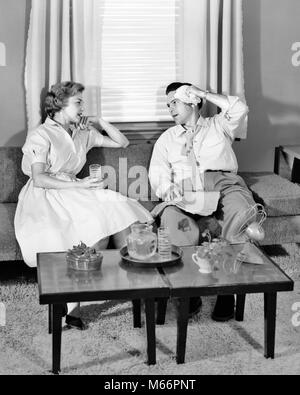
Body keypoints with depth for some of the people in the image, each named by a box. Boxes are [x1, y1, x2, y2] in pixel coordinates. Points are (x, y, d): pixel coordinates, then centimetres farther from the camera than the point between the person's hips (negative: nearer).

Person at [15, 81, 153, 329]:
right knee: (99, 225, -30)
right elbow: (39, 179, -13)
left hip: (72, 192, 6)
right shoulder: (41, 136, -1)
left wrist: (99, 122, 12)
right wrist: (79, 185, -21)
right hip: (45, 198, -6)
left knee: (119, 208, -23)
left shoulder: (83, 134, 18)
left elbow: (122, 142, 24)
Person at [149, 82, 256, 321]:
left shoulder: (217, 126, 26)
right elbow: (157, 172, 14)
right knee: (176, 222, -35)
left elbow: (239, 110, 5)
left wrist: (204, 93, 12)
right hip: (184, 194, 1)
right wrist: (167, 188, -10)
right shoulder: (167, 138, 29)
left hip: (222, 184, -1)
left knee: (240, 217, -36)